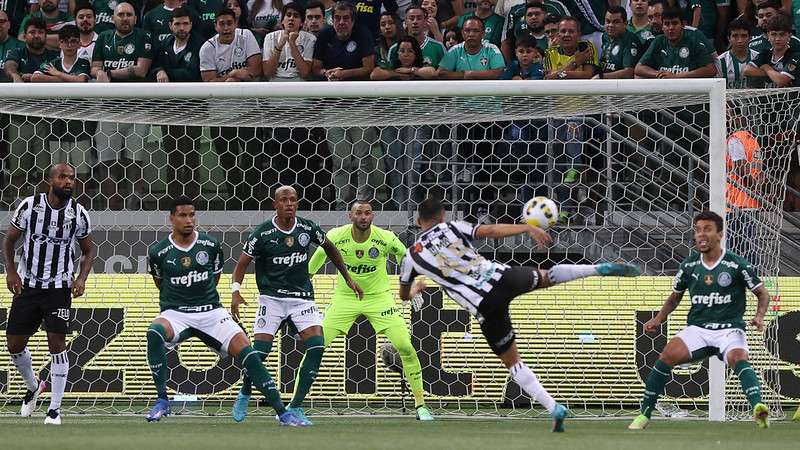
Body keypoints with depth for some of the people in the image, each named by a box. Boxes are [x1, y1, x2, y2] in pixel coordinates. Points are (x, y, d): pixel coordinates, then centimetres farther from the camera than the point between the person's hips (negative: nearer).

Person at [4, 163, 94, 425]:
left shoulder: (79, 214, -4)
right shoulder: (29, 206, -7)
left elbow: (88, 250, 9)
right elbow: (10, 240, 3)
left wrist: (81, 278, -7)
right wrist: (11, 271, -10)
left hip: (60, 288, -1)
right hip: (28, 286, 1)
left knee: (57, 343, -10)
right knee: (14, 343, 4)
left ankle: (55, 408, -3)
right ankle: (33, 386, 34)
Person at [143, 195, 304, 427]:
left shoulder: (211, 245, 1)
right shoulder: (158, 252, -4)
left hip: (211, 312, 1)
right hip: (175, 313, -1)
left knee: (245, 350, -15)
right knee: (154, 332, -35)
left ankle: (282, 412, -10)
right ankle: (162, 401, -25)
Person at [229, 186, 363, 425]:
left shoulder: (307, 228, 0)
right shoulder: (262, 233, -8)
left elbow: (329, 248, 19)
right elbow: (242, 263, 0)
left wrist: (348, 278, 21)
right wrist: (235, 291, -16)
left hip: (302, 297, 3)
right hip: (272, 297, -3)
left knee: (316, 347, -16)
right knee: (260, 351, -12)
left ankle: (295, 408, -10)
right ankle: (244, 395, 18)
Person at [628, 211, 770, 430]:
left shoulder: (736, 264, -4)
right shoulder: (689, 265, 7)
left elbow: (762, 294, 4)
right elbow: (675, 297, 23)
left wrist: (759, 317, -16)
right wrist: (658, 319, 8)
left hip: (729, 329, -3)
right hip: (697, 328, 3)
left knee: (738, 359, -34)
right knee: (667, 356, -20)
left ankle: (758, 408, -53)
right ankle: (644, 415, -9)